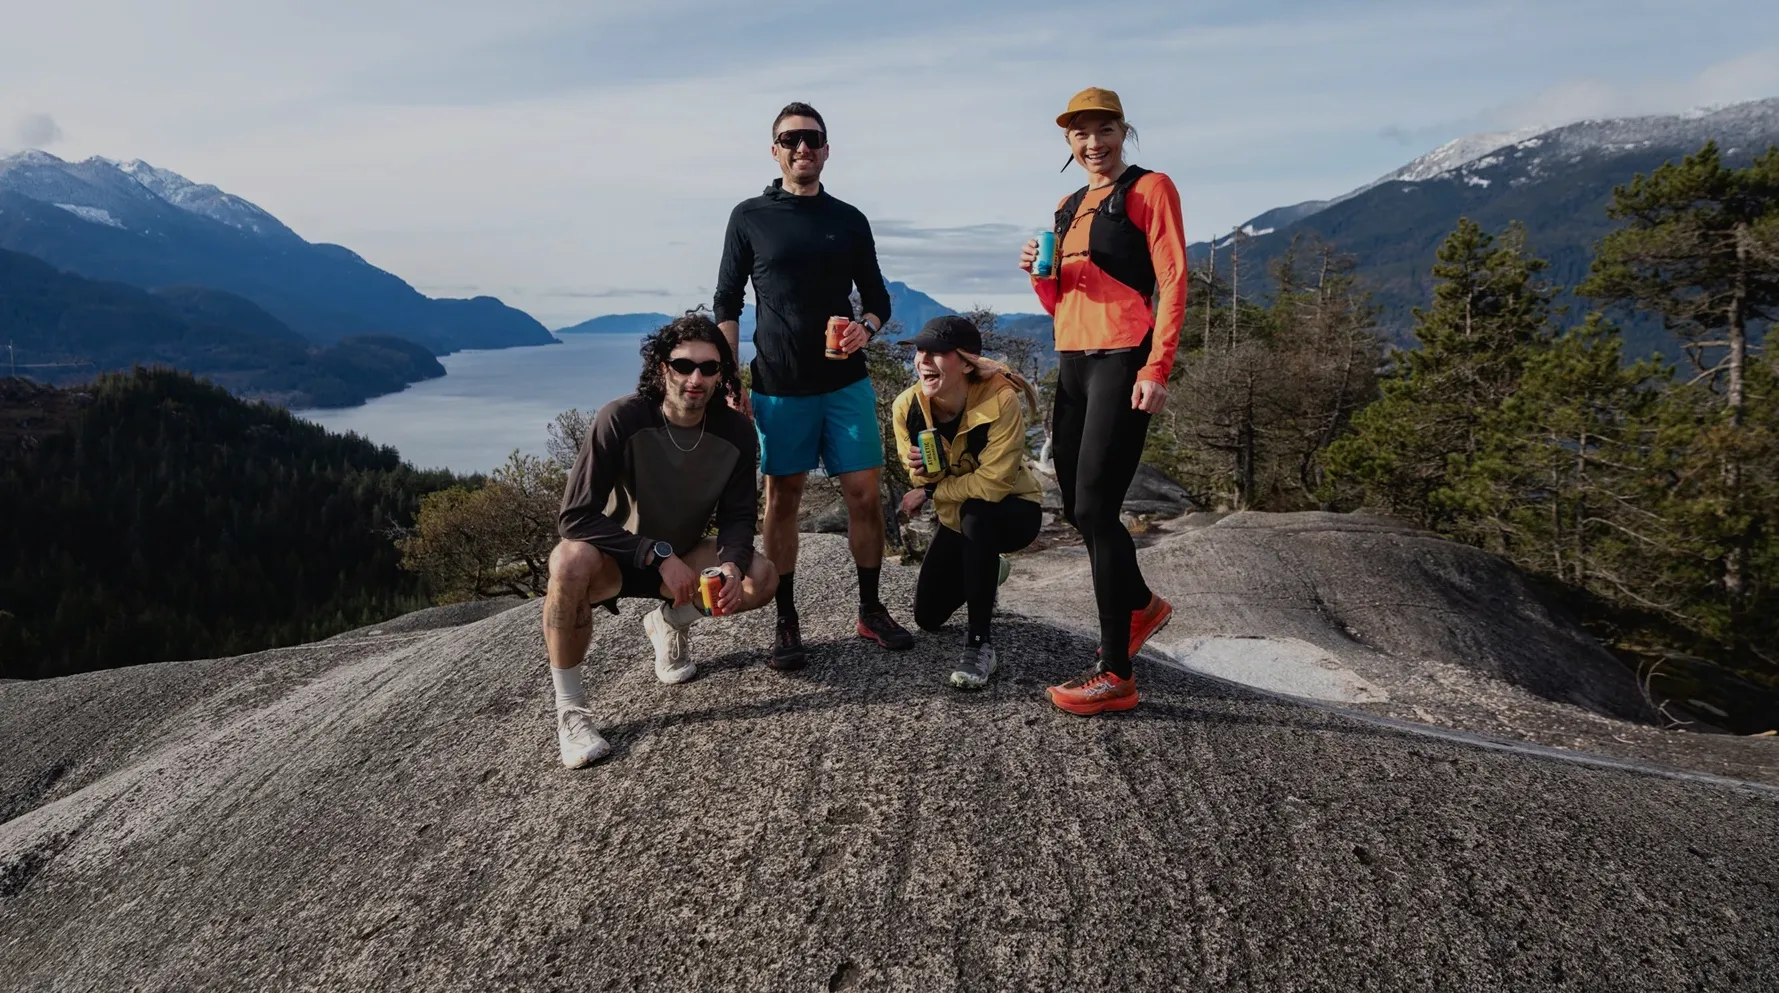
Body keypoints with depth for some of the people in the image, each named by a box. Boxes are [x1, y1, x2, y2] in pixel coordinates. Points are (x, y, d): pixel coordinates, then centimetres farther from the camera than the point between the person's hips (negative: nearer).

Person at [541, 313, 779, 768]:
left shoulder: (735, 431, -13)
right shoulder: (621, 419, -26)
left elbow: (737, 517, -6)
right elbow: (575, 517, -26)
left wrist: (732, 565, -28)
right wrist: (658, 555, -33)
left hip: (679, 557, 4)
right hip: (614, 558, -4)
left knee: (763, 577, -19)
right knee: (571, 561, -38)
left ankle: (670, 621, 12)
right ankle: (570, 710, -20)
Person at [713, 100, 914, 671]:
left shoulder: (849, 221, 9)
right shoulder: (749, 218, 4)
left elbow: (878, 299, 13)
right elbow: (727, 306, 4)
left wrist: (866, 328, -11)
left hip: (846, 383, 2)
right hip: (777, 388, -1)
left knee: (864, 495, 1)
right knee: (782, 501, 3)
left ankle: (870, 610, 16)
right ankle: (786, 623, 13)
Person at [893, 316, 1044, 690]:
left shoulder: (1000, 402, -33)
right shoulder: (907, 406, -18)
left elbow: (992, 484, -33)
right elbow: (920, 479, -7)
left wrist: (931, 492, -22)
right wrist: (921, 471, -31)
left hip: (1014, 511, -5)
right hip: (957, 518, 5)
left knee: (976, 512, -40)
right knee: (927, 617, 6)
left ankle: (980, 641, -25)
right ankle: (986, 574, 39)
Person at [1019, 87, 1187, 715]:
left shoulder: (1150, 190, -1)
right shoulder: (1068, 209, 20)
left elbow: (1172, 282, -10)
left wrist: (1157, 368, -20)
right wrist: (1041, 274, 1)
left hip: (1122, 360, -8)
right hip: (1073, 363, 8)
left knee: (1095, 508, -13)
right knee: (1076, 506, 12)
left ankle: (1116, 674, -7)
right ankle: (1141, 605, 36)